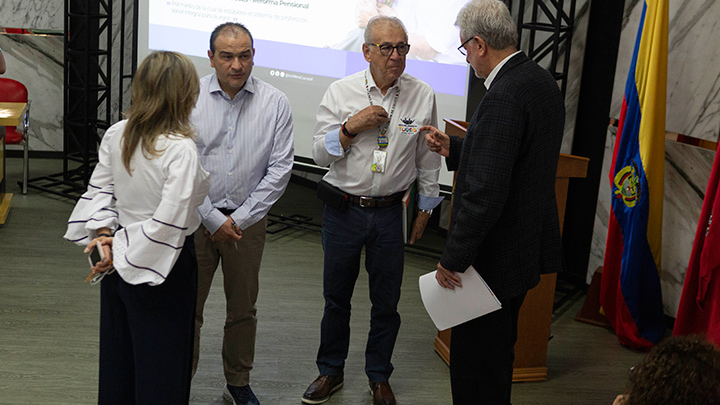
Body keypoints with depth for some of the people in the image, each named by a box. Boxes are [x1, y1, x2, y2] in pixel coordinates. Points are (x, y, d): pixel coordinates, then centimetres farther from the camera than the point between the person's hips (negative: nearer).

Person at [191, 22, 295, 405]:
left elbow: (280, 168, -5)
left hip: (248, 219, 1)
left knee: (243, 309, 13)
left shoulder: (275, 103, -4)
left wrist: (239, 219, -8)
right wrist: (213, 219, -9)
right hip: (196, 216, -1)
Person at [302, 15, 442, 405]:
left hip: (391, 212, 0)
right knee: (336, 296, 13)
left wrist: (425, 209, 8)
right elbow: (320, 153, -4)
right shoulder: (340, 92, -5)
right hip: (343, 208, 0)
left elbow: (428, 158, 5)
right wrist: (352, 126, -19)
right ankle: (331, 372, 32)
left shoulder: (422, 96, -4)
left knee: (386, 301, 11)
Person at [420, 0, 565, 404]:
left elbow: (485, 193, -27)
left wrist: (453, 258, -19)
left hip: (495, 256, -10)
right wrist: (453, 149, 13)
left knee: (473, 360, 3)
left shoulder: (504, 96, -24)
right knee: (499, 352, 24)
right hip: (529, 246, 10)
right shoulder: (543, 81, 7)